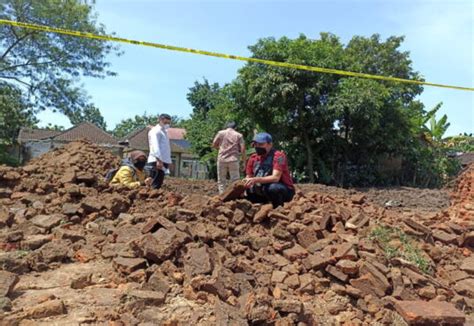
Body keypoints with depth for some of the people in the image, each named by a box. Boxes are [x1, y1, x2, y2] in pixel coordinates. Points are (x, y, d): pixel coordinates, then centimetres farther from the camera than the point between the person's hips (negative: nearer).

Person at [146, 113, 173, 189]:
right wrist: (159, 160, -29)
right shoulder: (155, 131, -5)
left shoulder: (164, 132, 24)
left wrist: (168, 161, 18)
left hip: (163, 162, 9)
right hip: (157, 162, -9)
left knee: (159, 184, 10)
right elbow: (155, 146, -18)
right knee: (155, 185, -12)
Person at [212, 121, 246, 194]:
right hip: (234, 160, -1)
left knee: (221, 180, 9)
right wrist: (244, 159, 6)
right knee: (235, 181, 4)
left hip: (222, 159, 1)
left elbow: (214, 145, 7)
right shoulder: (238, 135, 4)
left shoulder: (220, 133, 5)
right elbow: (242, 148, -2)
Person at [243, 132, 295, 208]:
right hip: (263, 190, 6)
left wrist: (256, 180, -40)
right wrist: (245, 184, -18)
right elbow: (248, 178, 5)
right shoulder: (253, 158, 2)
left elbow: (275, 178, -28)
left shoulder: (278, 156, -16)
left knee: (272, 188, -37)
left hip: (285, 191, -6)